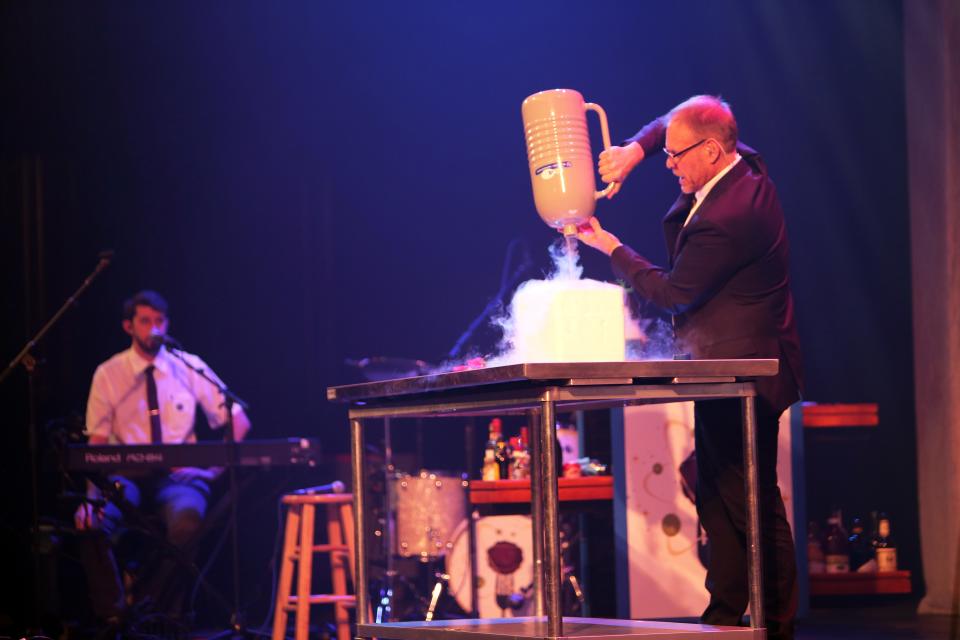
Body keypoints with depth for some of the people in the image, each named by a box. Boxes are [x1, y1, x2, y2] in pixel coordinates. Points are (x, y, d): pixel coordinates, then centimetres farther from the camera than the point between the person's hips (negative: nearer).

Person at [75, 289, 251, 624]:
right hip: (126, 476, 0)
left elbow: (238, 421, 9)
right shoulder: (108, 374, 6)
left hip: (180, 475, 0)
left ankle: (156, 613, -21)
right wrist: (94, 491, -18)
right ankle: (113, 615, -15)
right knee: (92, 522, -34)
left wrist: (215, 465, -6)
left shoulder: (190, 368, 7)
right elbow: (96, 442, 1)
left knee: (186, 518, -38)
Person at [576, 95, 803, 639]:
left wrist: (613, 248, -2)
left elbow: (672, 292, -14)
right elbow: (669, 126, 21)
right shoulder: (746, 165, 4)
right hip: (740, 366, 11)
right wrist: (635, 149, 0)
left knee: (752, 504, -5)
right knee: (719, 497, 13)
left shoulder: (723, 218, -26)